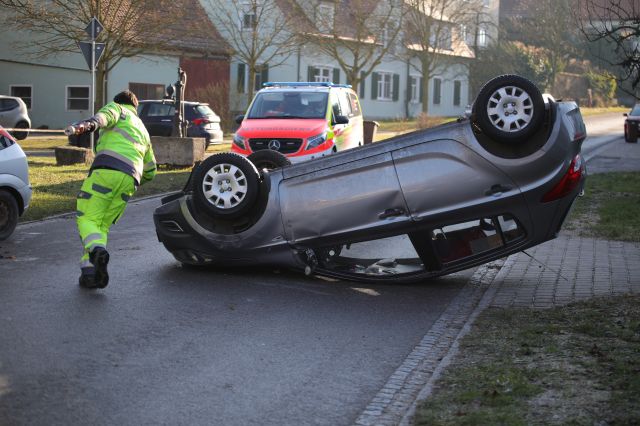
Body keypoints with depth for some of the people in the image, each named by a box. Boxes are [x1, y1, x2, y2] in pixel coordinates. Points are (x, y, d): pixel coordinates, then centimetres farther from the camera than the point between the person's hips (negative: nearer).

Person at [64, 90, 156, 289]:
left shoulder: (117, 108, 20)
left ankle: (97, 251, -31)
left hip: (106, 169, -5)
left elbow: (105, 116, -8)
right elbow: (150, 170, 43)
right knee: (102, 225, 11)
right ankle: (90, 272, -4)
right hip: (130, 180, 5)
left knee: (87, 219, -2)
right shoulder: (143, 131, 38)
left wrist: (86, 125, -27)